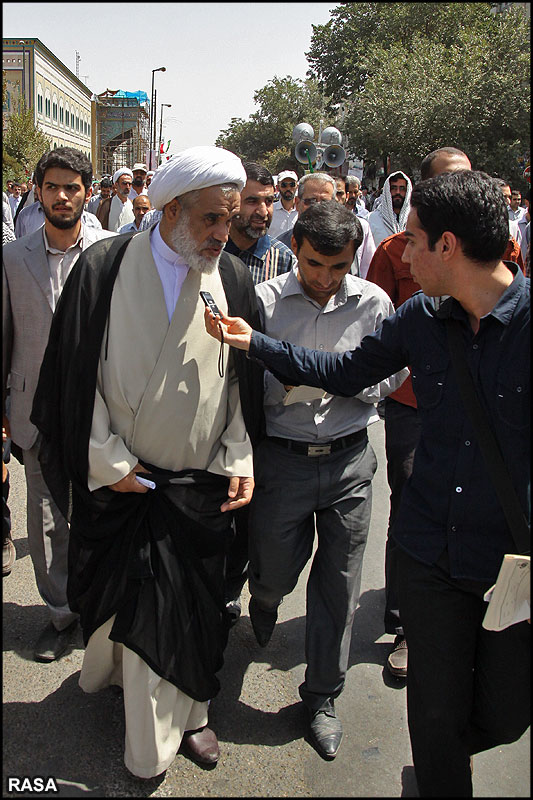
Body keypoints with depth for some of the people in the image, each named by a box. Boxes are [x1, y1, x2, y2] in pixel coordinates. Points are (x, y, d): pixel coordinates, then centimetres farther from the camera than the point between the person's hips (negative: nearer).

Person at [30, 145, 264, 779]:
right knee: (124, 598, 11)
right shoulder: (106, 268, -8)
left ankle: (184, 712, 35)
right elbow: (77, 376, -6)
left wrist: (239, 460, -1)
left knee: (190, 604, 10)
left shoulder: (234, 279, -1)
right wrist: (108, 461, -8)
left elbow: (242, 385, 6)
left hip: (201, 487, 2)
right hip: (118, 480, -1)